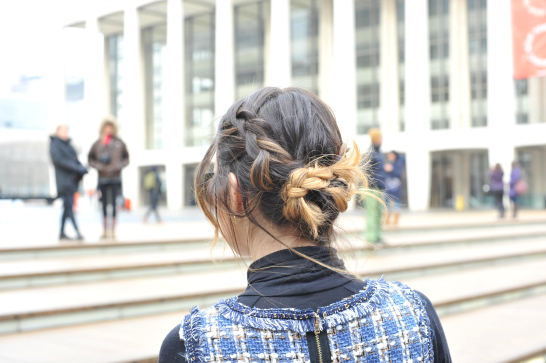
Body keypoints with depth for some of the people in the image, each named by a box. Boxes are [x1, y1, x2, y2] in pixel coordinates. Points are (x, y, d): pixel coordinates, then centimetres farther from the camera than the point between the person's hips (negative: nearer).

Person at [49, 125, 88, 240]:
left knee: (67, 207, 9)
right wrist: (77, 168, -21)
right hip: (63, 180, -8)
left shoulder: (68, 145, 19)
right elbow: (59, 160, -17)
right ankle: (77, 231, -16)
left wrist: (82, 169, -4)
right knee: (68, 206, -11)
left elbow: (75, 160, 17)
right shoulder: (54, 145, -5)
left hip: (72, 179, 8)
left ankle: (62, 233, 15)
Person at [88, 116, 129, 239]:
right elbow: (90, 158, 12)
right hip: (103, 178, 1)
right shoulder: (97, 144, 3)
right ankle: (104, 231, 12)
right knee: (104, 205, 5)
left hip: (115, 178, -1)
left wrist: (120, 165, -6)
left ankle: (113, 231, 3)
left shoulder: (119, 143, 2)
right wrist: (98, 166, -4)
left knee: (113, 204, -2)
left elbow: (126, 157, 11)